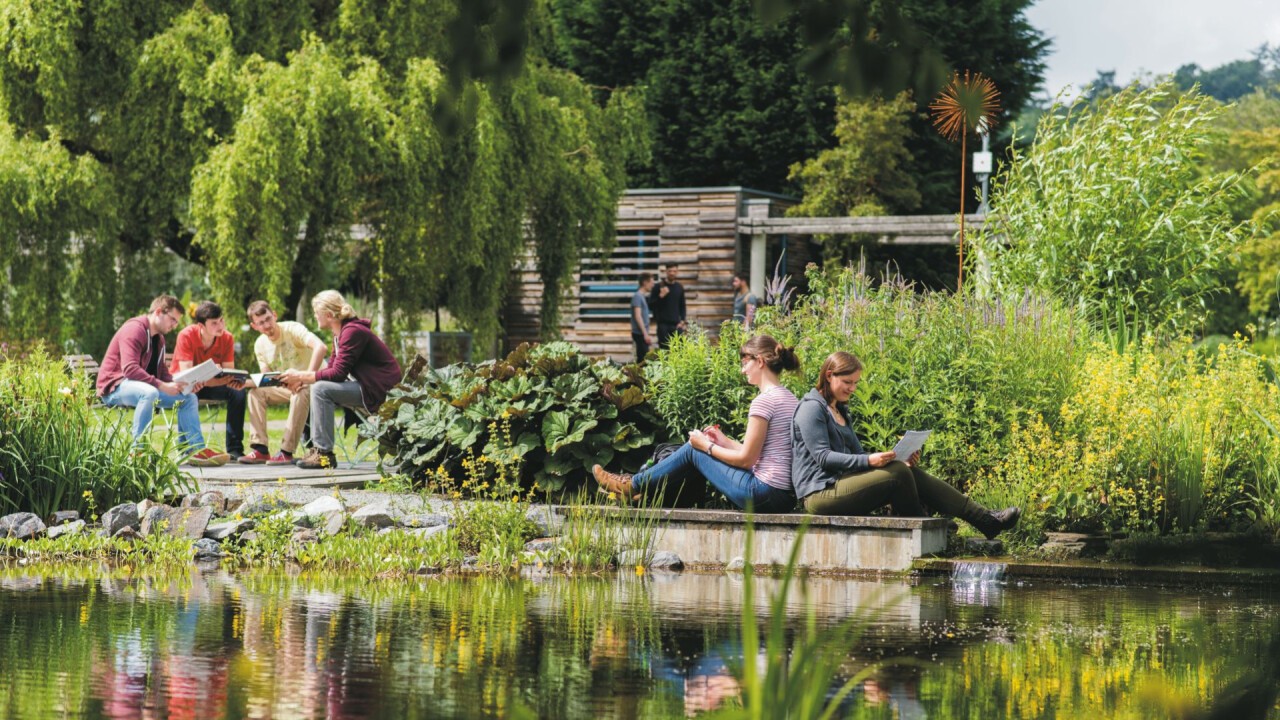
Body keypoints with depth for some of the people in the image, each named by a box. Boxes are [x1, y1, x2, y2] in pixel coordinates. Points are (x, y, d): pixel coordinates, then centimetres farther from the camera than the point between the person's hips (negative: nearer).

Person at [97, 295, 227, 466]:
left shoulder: (158, 338, 16)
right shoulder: (134, 330, -17)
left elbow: (162, 371, 16)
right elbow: (130, 369, -28)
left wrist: (178, 383, -7)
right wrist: (162, 386, -31)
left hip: (145, 386, 10)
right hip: (115, 387, -10)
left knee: (189, 397, 2)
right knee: (149, 392, -41)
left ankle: (196, 450, -2)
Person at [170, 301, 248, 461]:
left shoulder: (227, 338, -12)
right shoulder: (187, 335, -24)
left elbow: (228, 373, -13)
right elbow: (186, 373, -30)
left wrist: (234, 381, -40)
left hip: (212, 383, 4)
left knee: (238, 391, -21)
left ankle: (234, 449, -16)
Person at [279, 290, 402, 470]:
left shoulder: (352, 332, -18)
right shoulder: (340, 334, 13)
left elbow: (338, 373, -23)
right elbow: (332, 368, 14)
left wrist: (300, 376, -16)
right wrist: (302, 380, -1)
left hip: (381, 391, -10)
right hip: (365, 387, 10)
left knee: (321, 389, -20)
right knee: (318, 389, 9)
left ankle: (324, 453, -18)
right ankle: (317, 448, 4)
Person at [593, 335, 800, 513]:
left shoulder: (764, 401, -16)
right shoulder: (788, 398, 13)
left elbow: (746, 459, -14)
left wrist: (707, 446, 0)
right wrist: (726, 442, 17)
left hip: (765, 495, -9)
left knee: (693, 450, 8)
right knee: (696, 446, 19)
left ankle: (634, 486, 25)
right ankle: (637, 484, 31)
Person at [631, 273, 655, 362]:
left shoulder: (643, 296, 16)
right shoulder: (638, 296, -13)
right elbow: (638, 316, -20)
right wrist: (645, 334, -23)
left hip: (643, 334, 10)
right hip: (640, 333, -10)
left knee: (643, 359, 11)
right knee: (643, 359, -11)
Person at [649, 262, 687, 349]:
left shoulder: (680, 288, 11)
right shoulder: (658, 287, 0)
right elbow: (651, 306, -3)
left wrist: (682, 320, 5)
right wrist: (660, 296, -18)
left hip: (676, 325, 3)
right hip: (663, 324, -3)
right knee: (664, 350, -5)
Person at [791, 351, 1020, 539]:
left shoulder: (840, 411, 25)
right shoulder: (812, 409, -6)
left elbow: (857, 454, 19)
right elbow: (822, 456, -16)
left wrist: (899, 462, 3)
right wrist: (869, 461, -26)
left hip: (840, 484, 9)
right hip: (820, 493, -9)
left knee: (911, 474, -9)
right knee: (898, 473, -23)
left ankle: (985, 519, -14)